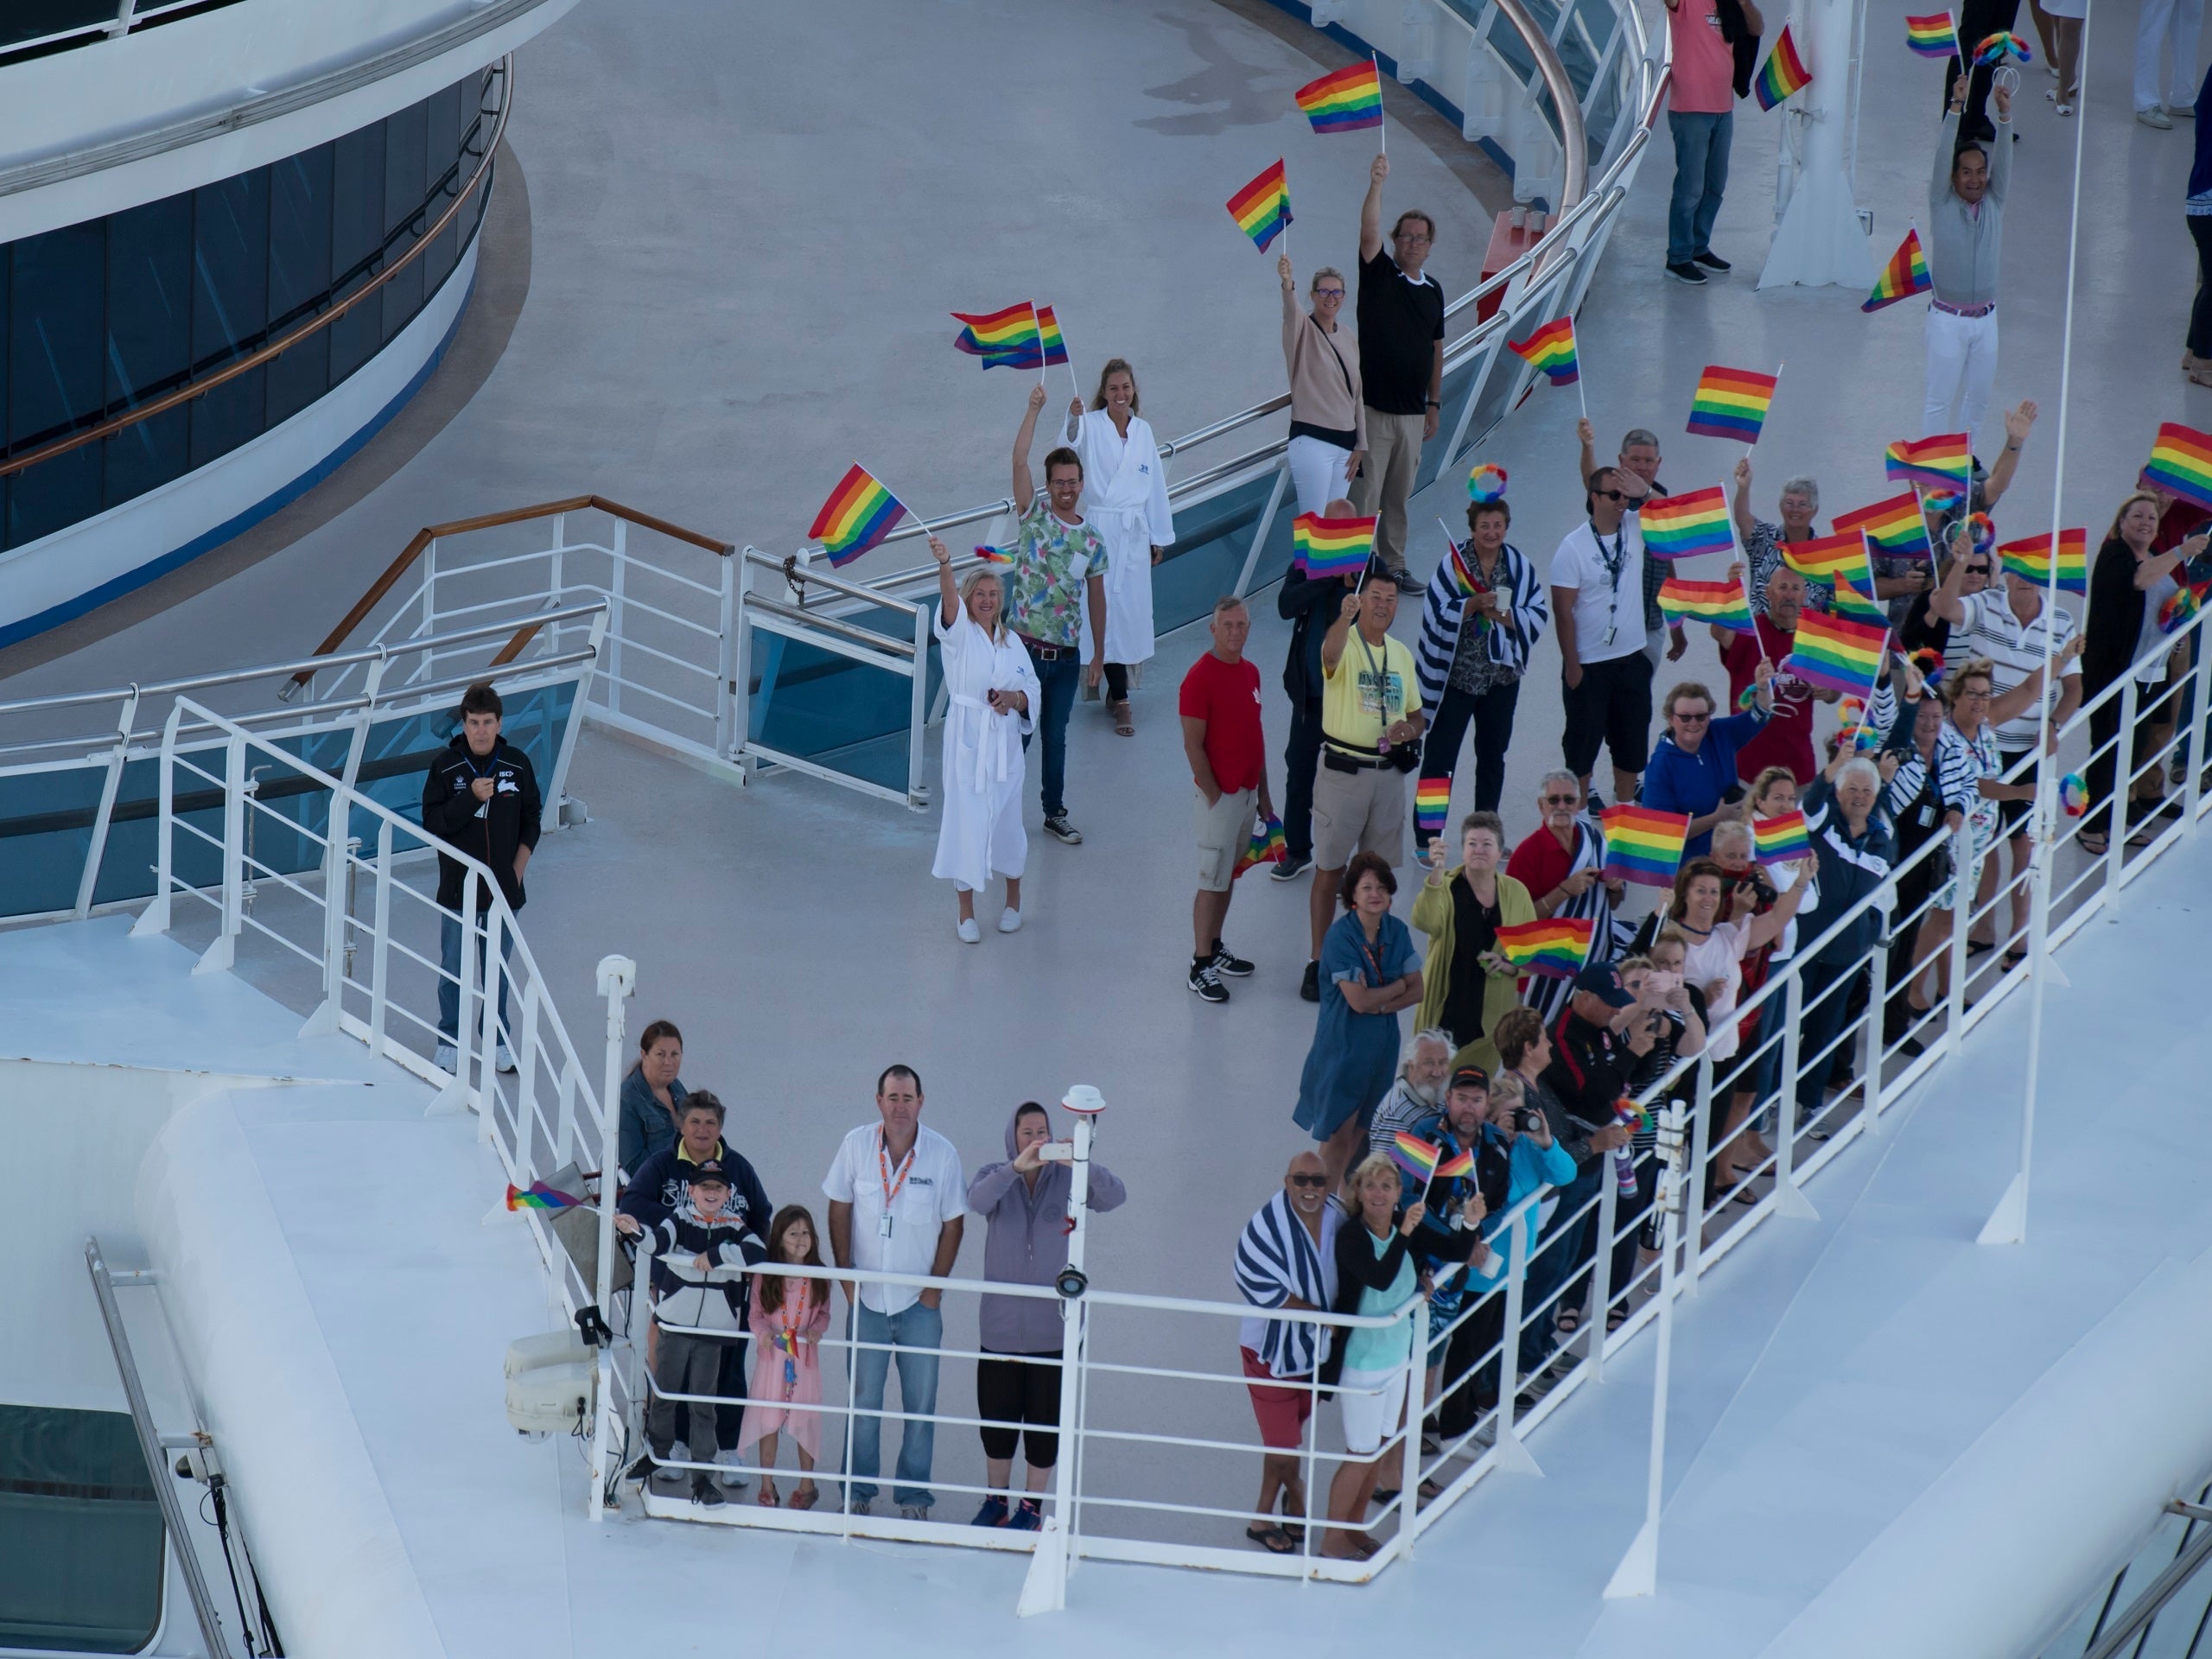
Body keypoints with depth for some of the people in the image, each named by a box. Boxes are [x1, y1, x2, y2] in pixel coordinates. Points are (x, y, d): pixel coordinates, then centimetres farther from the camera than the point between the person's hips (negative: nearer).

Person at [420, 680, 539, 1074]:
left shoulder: (517, 765, -1)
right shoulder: (446, 767, -7)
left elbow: (530, 822, 8)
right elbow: (433, 823, -11)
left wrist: (518, 869, 0)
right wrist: (471, 797, -22)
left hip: (503, 891, 2)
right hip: (457, 889, -2)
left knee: (498, 973, 12)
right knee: (453, 972, 7)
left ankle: (498, 1042, 26)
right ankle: (449, 1043, 19)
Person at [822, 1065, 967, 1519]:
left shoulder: (942, 1154, -7)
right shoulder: (857, 1145, -4)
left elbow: (952, 1224, 1)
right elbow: (839, 1209, 5)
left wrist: (935, 1286, -3)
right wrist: (845, 1274, 0)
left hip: (919, 1302, -1)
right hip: (867, 1297, 1)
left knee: (920, 1403, 3)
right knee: (863, 1399, 5)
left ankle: (914, 1494, 13)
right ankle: (858, 1490, 16)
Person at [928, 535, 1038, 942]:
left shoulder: (1012, 642, 8)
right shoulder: (959, 633, -5)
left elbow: (1034, 690, 11)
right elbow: (950, 601, -26)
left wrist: (1014, 698, -12)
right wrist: (944, 566, -45)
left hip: (1004, 741, 3)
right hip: (966, 739, -3)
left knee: (1007, 820, 11)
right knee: (966, 821, -2)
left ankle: (1013, 900, 33)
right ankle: (966, 913, 9)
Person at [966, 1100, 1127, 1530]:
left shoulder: (1068, 1179, -3)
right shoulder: (996, 1176, -1)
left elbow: (1114, 1196, -19)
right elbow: (978, 1200, -23)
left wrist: (1084, 1165, -37)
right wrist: (1016, 1168, -40)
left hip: (1053, 1325, -1)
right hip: (1001, 1323, 1)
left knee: (1045, 1418, 4)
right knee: (996, 1414, 9)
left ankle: (1032, 1505, 19)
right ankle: (997, 1499, 27)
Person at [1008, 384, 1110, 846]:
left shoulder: (1093, 540, 5)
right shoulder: (1033, 515, -3)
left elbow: (1096, 598, 12)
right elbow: (1019, 460, -16)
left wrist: (1098, 655, 13)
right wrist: (1034, 410, -21)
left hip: (1066, 654, 3)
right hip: (1026, 648, -3)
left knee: (1055, 737, 13)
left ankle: (1056, 813, 25)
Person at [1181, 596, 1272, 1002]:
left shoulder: (1250, 672, 9)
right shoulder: (1200, 678, -16)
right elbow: (1193, 746, -16)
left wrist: (1263, 794, 15)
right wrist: (1215, 797, -15)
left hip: (1247, 793, 7)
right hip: (1220, 796, -7)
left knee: (1229, 876, 15)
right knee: (1212, 881, -4)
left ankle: (1214, 948, 27)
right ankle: (1201, 966, 1)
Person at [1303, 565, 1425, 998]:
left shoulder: (1401, 654, 10)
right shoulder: (1346, 644, -10)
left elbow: (1415, 714, 19)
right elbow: (1331, 653, -37)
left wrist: (1409, 729, -6)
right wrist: (1346, 617, -58)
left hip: (1388, 772, 5)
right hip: (1343, 771, -5)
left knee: (1380, 869, 12)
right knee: (1329, 870, 0)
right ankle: (1319, 963, 5)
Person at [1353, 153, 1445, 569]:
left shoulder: (1433, 291, 12)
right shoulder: (1379, 274, -2)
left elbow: (1436, 350, 17)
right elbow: (1368, 234, -21)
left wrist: (1434, 404, 15)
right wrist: (1377, 183, -34)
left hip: (1413, 413, 5)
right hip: (1373, 409, -5)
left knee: (1399, 497, 12)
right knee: (1365, 495, -5)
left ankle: (1394, 566, 20)